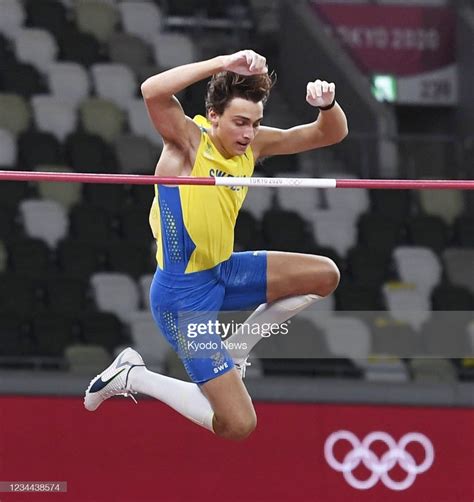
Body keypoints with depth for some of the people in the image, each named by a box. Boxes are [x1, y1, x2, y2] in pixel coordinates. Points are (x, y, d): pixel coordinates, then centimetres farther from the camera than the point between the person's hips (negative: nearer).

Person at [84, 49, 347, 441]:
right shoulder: (189, 140, -21)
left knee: (325, 276, 8)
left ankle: (235, 349, 17)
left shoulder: (253, 143, -1)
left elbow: (331, 133, 0)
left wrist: (327, 104, -23)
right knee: (238, 426, -11)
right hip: (183, 294, -8)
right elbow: (152, 91, -42)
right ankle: (133, 378, 7)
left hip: (223, 273, 8)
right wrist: (223, 63, -45)